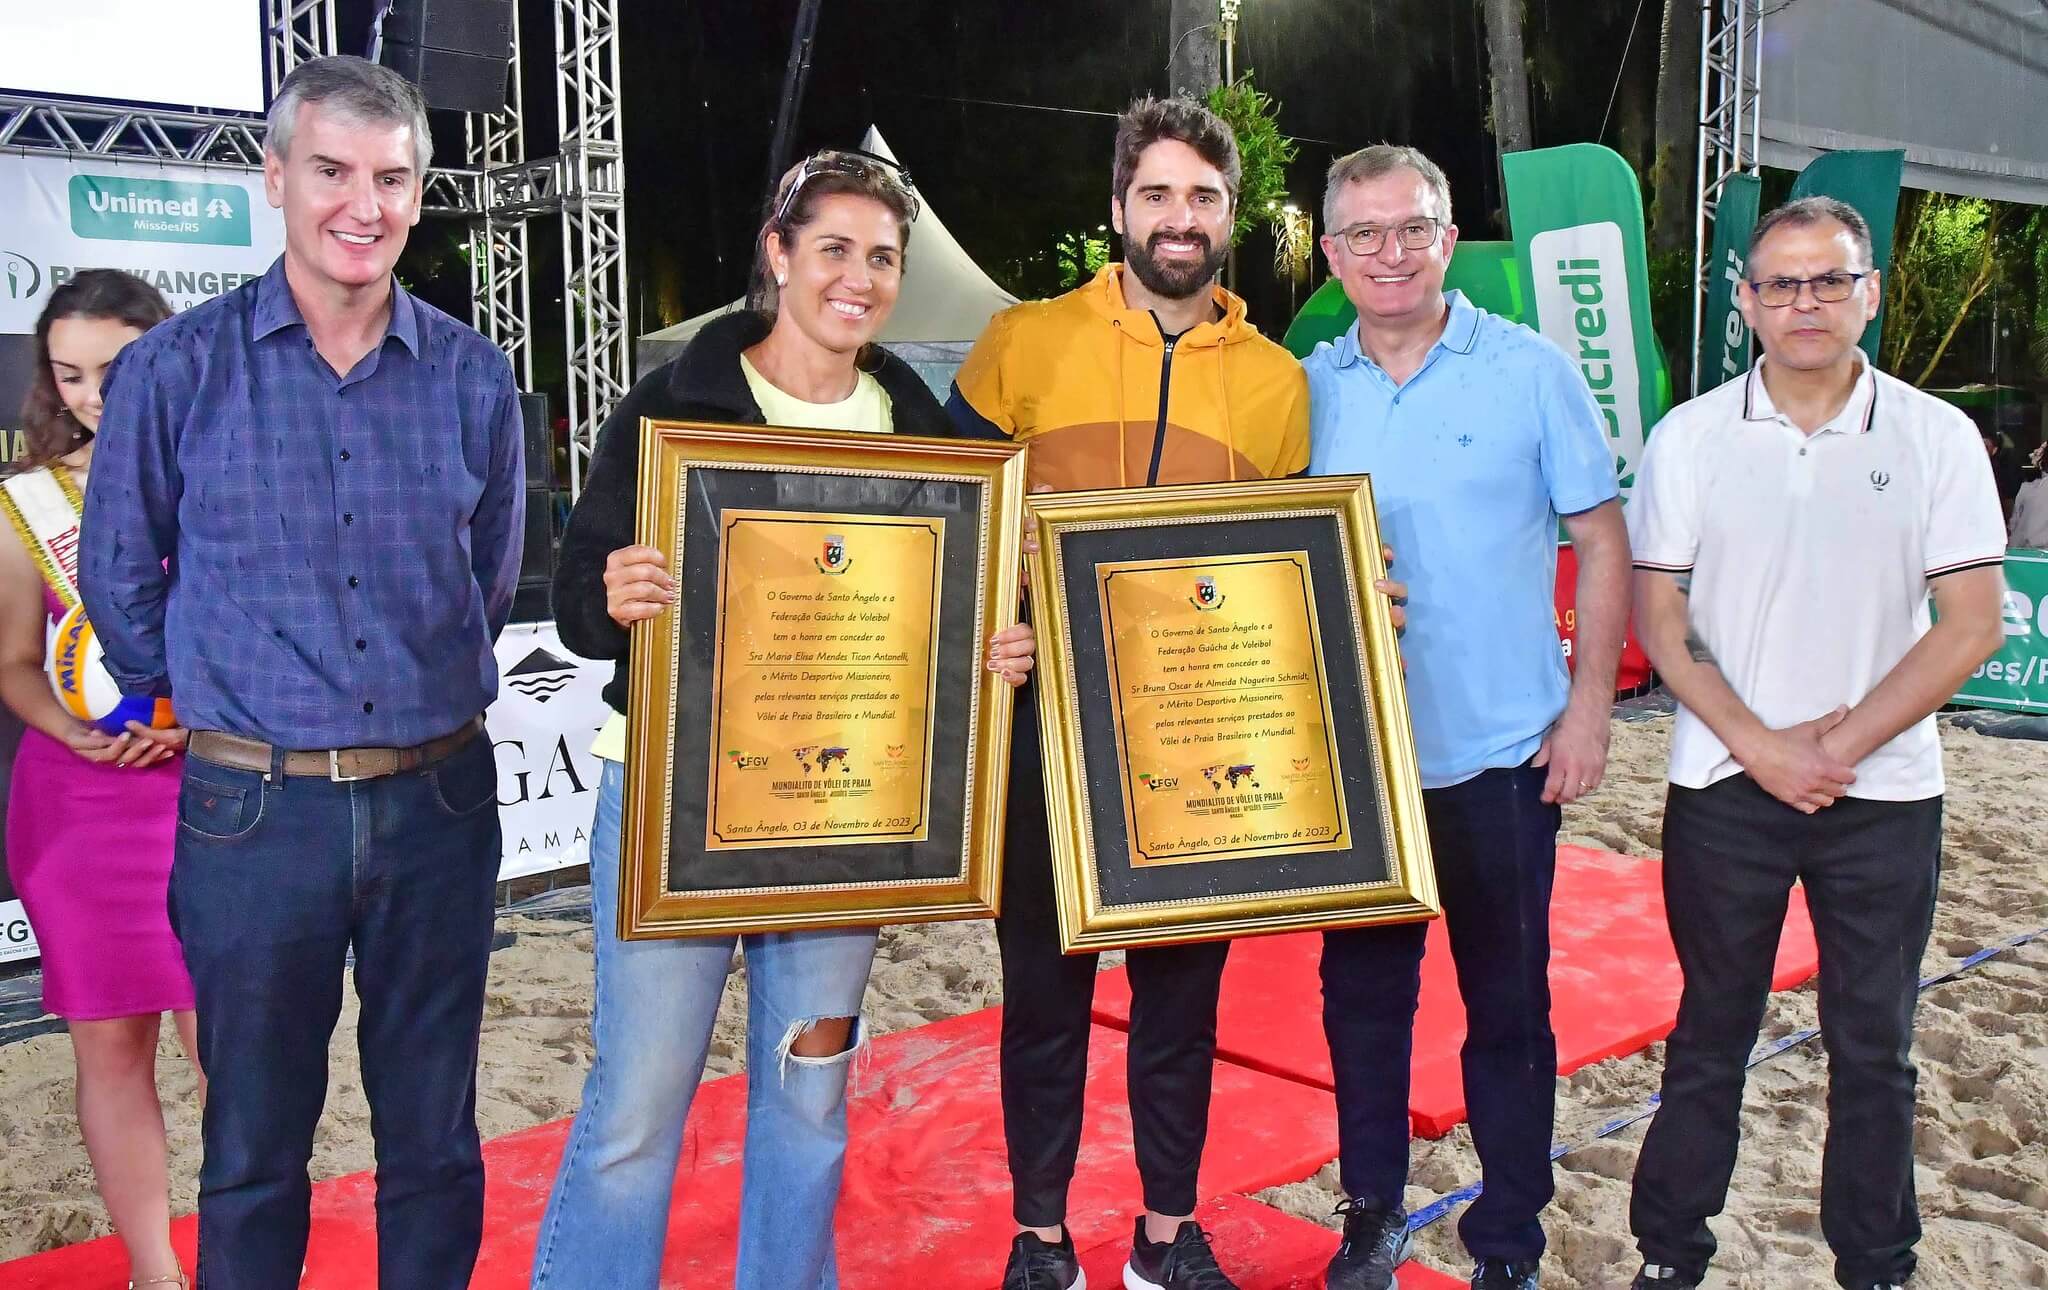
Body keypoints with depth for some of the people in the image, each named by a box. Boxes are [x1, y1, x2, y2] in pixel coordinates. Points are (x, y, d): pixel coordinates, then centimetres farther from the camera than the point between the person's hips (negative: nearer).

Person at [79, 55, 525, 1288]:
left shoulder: (473, 378, 1)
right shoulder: (177, 370, -4)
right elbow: (121, 582, 6)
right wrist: (226, 711, 12)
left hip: (439, 803, 2)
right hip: (257, 813, -1)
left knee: (435, 1139, 14)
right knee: (255, 1147, 12)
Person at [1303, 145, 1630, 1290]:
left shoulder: (1533, 371, -4)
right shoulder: (1308, 387, 4)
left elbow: (1603, 542, -1)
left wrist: (1590, 706, -6)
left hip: (1500, 753, -2)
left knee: (1507, 1002, 8)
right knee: (1362, 990, 12)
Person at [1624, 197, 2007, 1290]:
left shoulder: (1936, 437, -1)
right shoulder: (1690, 439, 0)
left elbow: (1973, 624, -4)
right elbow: (1659, 622, 0)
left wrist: (1843, 744, -12)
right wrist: (1762, 748, -10)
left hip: (1885, 796, 0)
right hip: (1725, 789, 0)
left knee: (1874, 1047, 10)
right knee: (1710, 1035, 11)